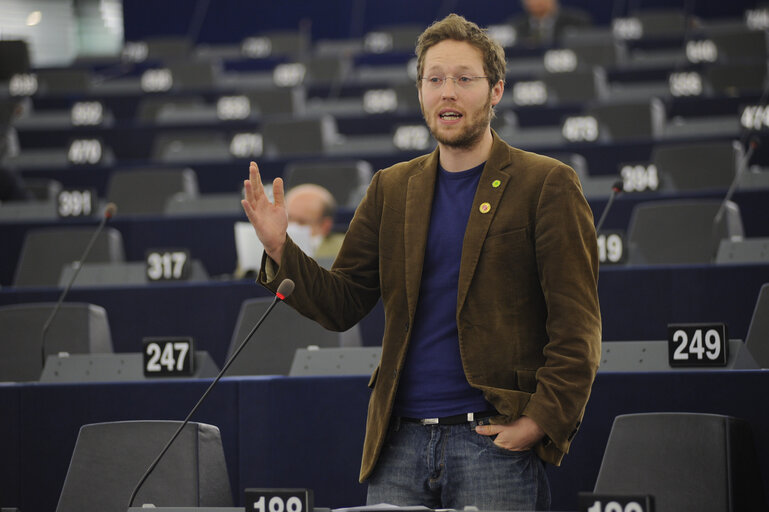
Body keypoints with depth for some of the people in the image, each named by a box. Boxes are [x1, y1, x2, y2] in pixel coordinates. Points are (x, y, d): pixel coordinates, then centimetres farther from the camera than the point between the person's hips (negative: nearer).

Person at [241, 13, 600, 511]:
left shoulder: (546, 185, 1)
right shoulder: (392, 189, 16)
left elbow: (577, 325, -4)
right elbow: (342, 304, 13)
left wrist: (543, 422, -14)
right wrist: (280, 250, -4)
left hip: (493, 440, -4)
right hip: (401, 442, 4)